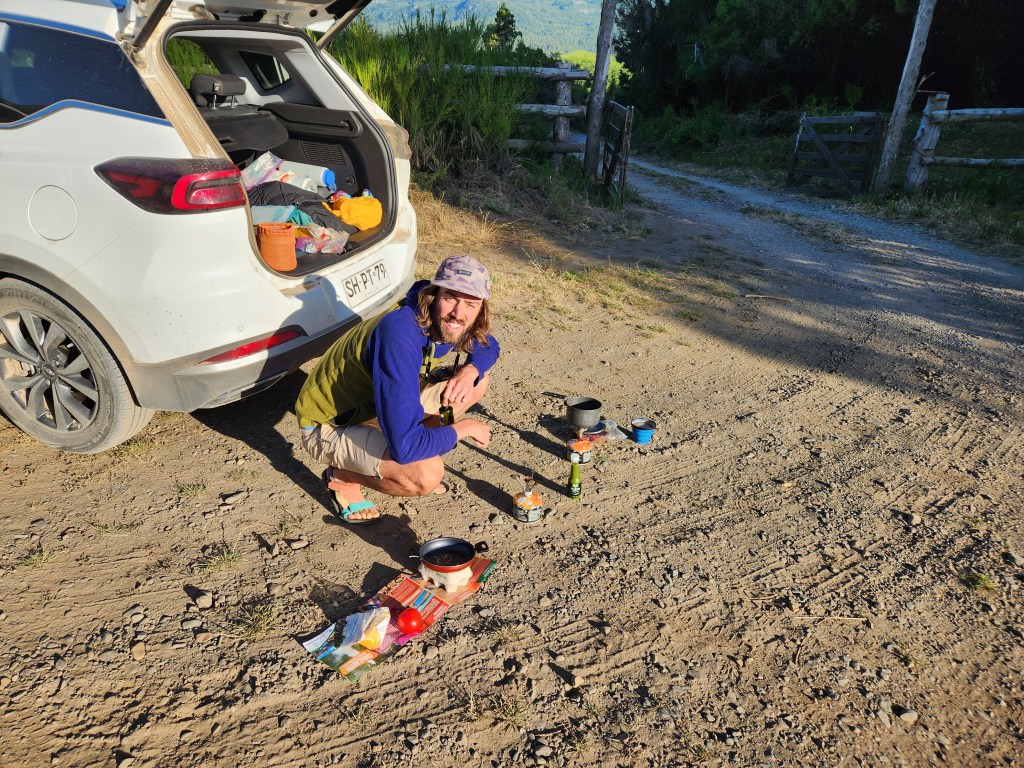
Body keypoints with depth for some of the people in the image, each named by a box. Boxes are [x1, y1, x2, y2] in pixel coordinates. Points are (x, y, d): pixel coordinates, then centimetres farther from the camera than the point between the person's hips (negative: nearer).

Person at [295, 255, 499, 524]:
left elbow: (489, 346, 12)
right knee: (427, 475, -32)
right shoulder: (401, 334, -37)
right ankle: (343, 478, -2)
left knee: (479, 379, 0)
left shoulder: (446, 325, -12)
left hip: (374, 407, 8)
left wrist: (470, 370, -12)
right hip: (329, 426, -8)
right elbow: (406, 446, -40)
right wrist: (463, 428, -22)